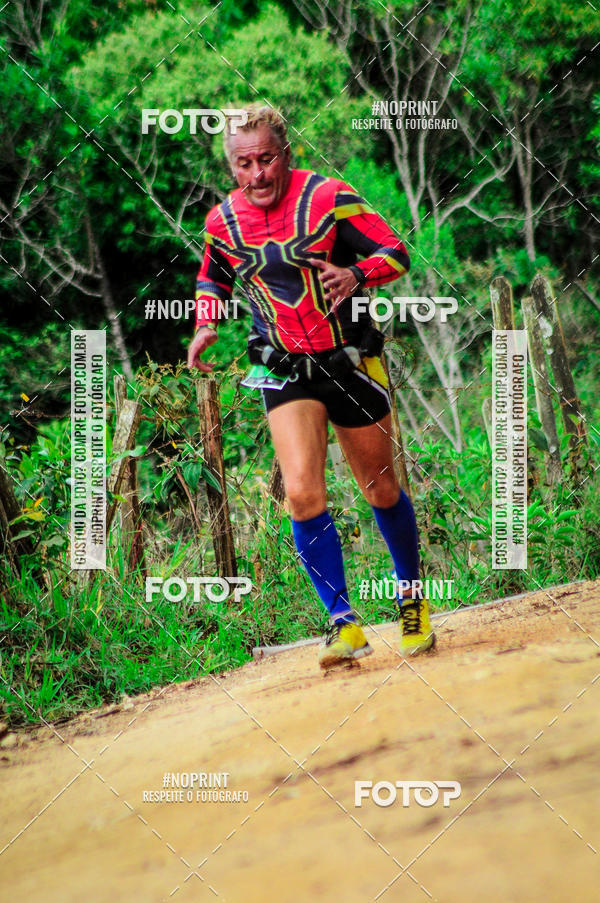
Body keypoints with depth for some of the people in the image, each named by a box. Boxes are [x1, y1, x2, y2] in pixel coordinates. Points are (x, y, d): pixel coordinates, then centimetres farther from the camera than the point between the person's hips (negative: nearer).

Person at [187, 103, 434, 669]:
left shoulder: (328, 198, -12)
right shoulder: (222, 222, -1)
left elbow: (396, 253, -10)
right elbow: (212, 277, 20)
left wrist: (356, 274, -30)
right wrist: (205, 323, 1)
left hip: (351, 362, -1)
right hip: (285, 371, 1)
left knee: (381, 491, 10)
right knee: (302, 494, -18)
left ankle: (411, 595, 34)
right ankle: (344, 623, -10)